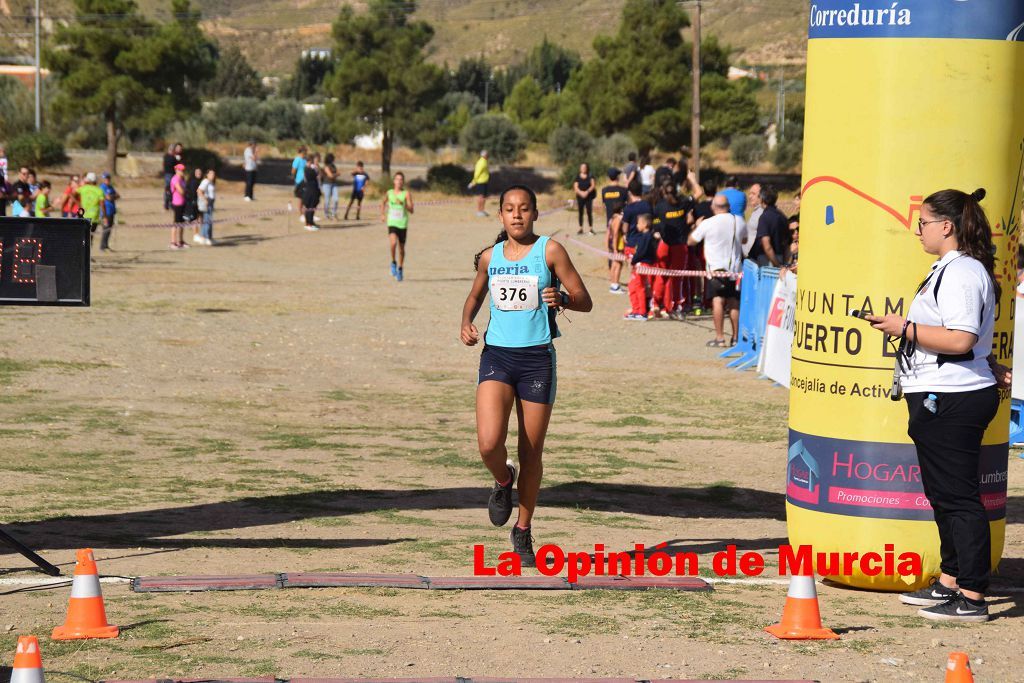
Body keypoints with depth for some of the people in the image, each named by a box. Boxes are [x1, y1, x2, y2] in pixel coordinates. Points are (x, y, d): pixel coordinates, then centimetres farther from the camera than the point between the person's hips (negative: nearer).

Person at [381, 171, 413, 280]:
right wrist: (382, 214, 15)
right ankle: (393, 262, 0)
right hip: (392, 223, 0)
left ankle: (400, 268, 29)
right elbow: (383, 203, 25)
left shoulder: (406, 194, -4)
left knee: (401, 248, 9)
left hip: (403, 224, 0)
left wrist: (403, 203, -26)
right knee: (393, 243, -24)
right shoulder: (389, 193, 3)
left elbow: (411, 210, -11)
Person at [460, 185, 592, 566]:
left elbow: (585, 301, -1)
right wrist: (466, 323, 5)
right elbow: (475, 296, 25)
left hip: (537, 358, -2)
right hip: (497, 355, 2)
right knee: (489, 443, -18)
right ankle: (503, 481, 18)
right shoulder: (490, 257, 8)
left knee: (531, 453, 4)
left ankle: (523, 530, 23)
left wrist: (562, 299, -22)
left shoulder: (550, 251, -1)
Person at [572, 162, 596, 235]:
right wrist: (581, 192, -19)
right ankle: (580, 229, 7)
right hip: (580, 197, 2)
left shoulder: (590, 176, 3)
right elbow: (576, 187, -1)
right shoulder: (577, 177, 5)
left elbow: (593, 185, -4)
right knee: (580, 213, 2)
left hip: (589, 196, -2)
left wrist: (587, 192, -19)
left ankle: (591, 228, -2)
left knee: (589, 212, -5)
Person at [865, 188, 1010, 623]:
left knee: (958, 497, -8)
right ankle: (949, 582, 25)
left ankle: (972, 598, -7)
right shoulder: (952, 269, 19)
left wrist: (904, 327, -19)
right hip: (944, 399, 11)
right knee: (944, 494, 17)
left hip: (951, 403, -11)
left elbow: (960, 340, -25)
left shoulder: (960, 273, -16)